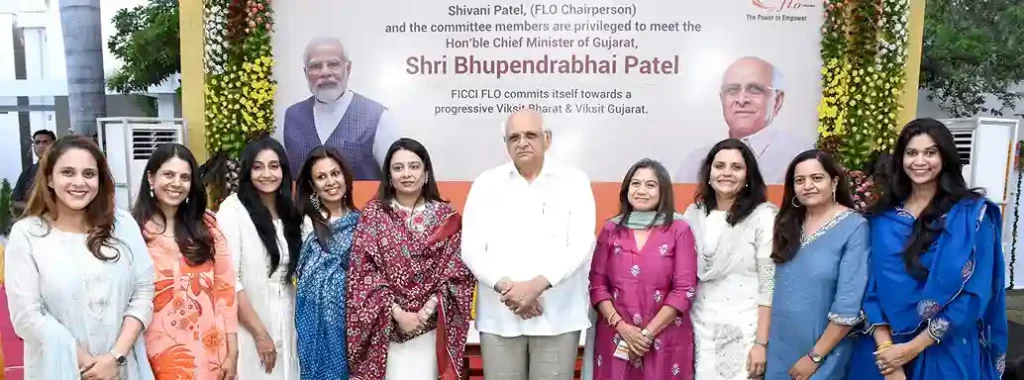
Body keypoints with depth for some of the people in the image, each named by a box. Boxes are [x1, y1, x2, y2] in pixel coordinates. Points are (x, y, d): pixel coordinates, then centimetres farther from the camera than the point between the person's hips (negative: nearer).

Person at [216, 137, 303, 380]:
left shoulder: (289, 213, 7)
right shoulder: (233, 210, -10)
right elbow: (228, 280, -15)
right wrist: (260, 333, -14)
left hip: (286, 328, 5)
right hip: (248, 331, -5)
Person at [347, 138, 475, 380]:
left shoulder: (446, 216, 3)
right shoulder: (373, 214, 1)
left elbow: (458, 271, 0)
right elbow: (364, 273, -4)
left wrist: (428, 309, -11)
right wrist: (398, 313, -12)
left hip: (432, 328, 1)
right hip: (386, 327, -1)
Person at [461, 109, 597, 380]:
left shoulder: (574, 181, 3)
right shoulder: (486, 184, 7)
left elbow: (581, 245, -6)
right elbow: (471, 248, 1)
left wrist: (536, 285, -16)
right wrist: (506, 288, -13)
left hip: (558, 316, -1)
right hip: (499, 317, 1)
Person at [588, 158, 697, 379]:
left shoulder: (679, 230, -1)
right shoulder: (611, 229, 6)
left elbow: (684, 290, -5)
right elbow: (597, 285, 4)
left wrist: (648, 333, -9)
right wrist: (622, 327, -8)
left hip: (665, 341, -2)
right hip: (616, 338, 2)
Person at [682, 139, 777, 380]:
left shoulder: (763, 216, -7)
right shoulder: (694, 214, 4)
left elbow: (769, 285, -9)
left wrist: (761, 342, -12)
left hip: (743, 330, -3)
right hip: (700, 326, 3)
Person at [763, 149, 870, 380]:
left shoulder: (854, 227, -12)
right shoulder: (788, 223, 4)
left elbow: (848, 306, -15)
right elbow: (773, 285, 7)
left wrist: (815, 356, -13)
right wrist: (762, 343, 1)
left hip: (822, 357, -5)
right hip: (779, 349, 5)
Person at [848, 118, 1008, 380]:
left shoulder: (973, 214, -5)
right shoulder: (883, 217, 2)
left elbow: (975, 293, -11)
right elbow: (871, 285, -1)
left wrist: (913, 348, -15)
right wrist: (885, 347, -14)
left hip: (945, 354, -2)